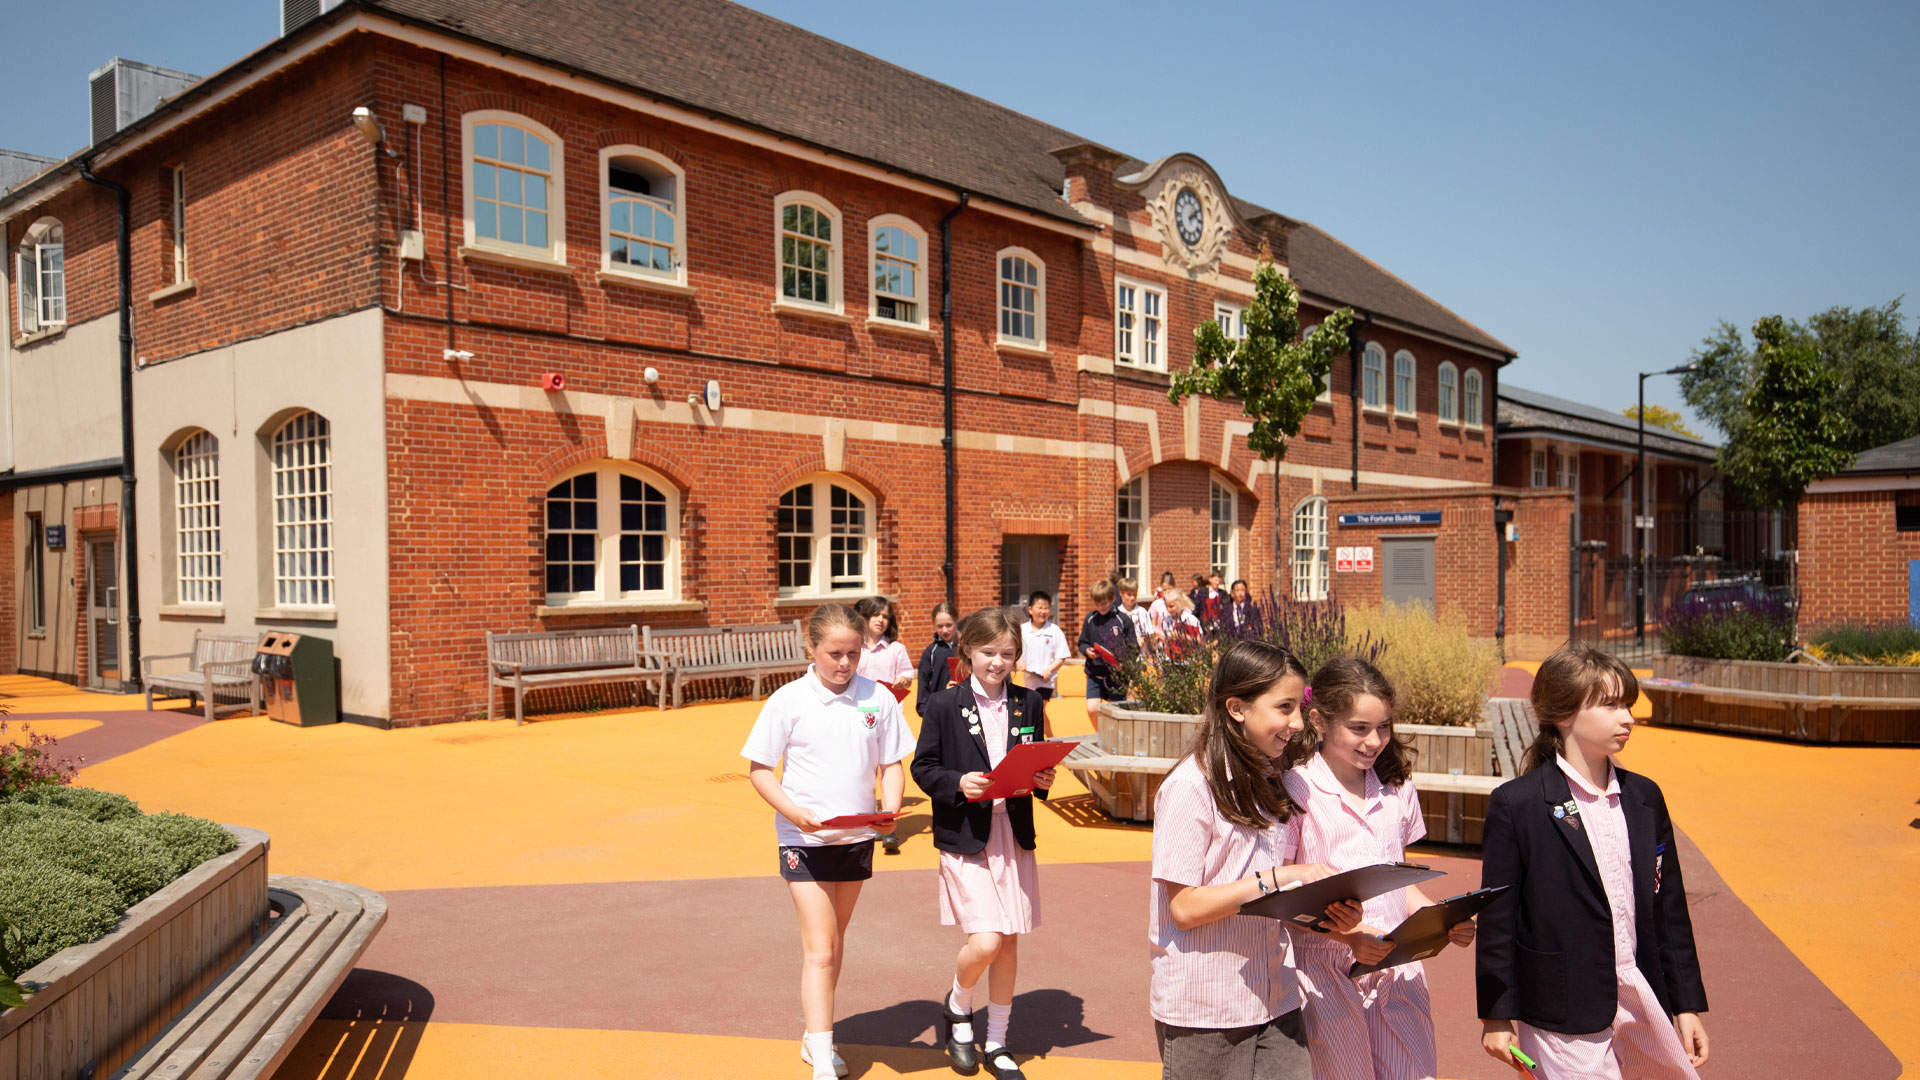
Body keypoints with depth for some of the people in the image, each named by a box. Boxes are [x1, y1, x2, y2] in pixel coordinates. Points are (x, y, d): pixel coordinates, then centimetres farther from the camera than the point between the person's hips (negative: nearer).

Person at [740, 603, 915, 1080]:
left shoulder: (879, 699, -2)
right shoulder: (788, 701, -9)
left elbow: (891, 763, 5)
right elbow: (759, 768, -5)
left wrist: (891, 808, -14)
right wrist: (796, 812, -20)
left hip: (857, 836, 4)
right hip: (804, 838, -4)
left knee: (834, 941, 18)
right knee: (819, 949, -7)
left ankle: (816, 1034, 34)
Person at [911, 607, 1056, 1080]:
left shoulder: (1029, 704, 6)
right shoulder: (944, 705, -5)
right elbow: (923, 768, -3)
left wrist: (1043, 780, -7)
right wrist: (958, 783, -20)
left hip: (1015, 835, 4)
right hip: (965, 839, -4)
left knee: (1008, 943, 9)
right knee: (985, 942, -12)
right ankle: (957, 1005, 22)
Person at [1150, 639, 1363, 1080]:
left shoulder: (1274, 783, 10)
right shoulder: (1191, 787, -15)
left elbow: (1282, 897, 14)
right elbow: (1184, 907, -18)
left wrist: (1327, 910, -6)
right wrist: (1276, 878, -23)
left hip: (1276, 1005, 6)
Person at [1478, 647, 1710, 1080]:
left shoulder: (1645, 797, 7)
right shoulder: (1515, 803, -10)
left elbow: (1670, 909, 12)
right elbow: (1497, 917, -7)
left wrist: (1687, 1003, 11)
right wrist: (1496, 1014, -5)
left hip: (1645, 1001, 5)